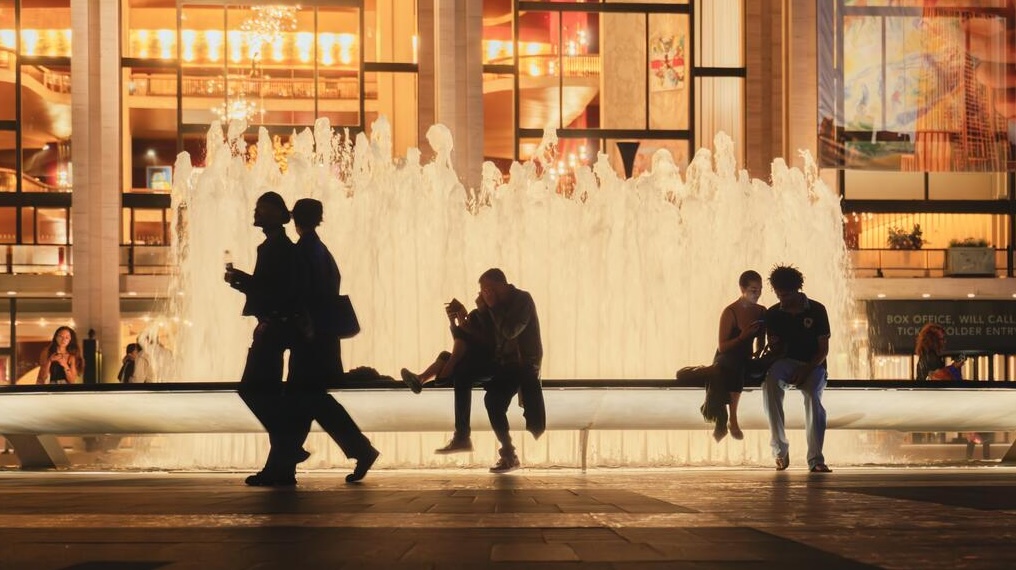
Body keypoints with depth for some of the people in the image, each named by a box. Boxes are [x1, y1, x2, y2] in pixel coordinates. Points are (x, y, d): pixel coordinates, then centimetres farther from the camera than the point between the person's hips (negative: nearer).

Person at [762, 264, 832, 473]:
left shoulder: (816, 310, -1)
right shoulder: (773, 314, 5)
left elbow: (823, 349, -3)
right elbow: (774, 348, 8)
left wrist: (806, 370, -17)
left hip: (813, 365, -1)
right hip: (787, 363, 1)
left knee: (813, 395, -35)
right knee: (771, 380, -36)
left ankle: (816, 459, -34)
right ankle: (780, 448, -33)